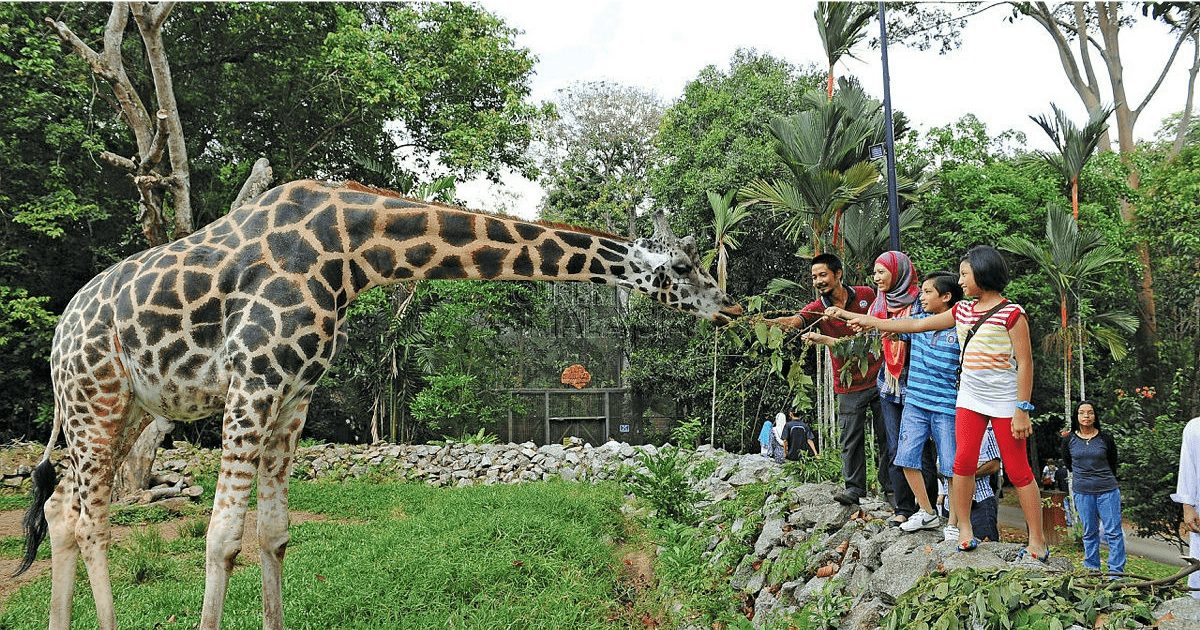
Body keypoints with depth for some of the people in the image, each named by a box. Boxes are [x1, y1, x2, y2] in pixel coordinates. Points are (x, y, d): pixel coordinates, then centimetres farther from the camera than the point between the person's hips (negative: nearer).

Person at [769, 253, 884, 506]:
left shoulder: (866, 294, -2)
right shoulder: (818, 308, -5)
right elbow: (794, 320, -24)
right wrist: (767, 322, -43)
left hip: (879, 378, 1)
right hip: (849, 386, 0)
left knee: (887, 433, 9)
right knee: (851, 438, 1)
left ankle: (890, 483, 24)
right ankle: (854, 487, 12)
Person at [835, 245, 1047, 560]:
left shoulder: (1011, 313, -9)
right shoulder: (962, 311, 10)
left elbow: (1025, 363, -11)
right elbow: (917, 325, 14)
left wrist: (1022, 410, -14)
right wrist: (869, 321, 13)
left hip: (1004, 401, -6)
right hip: (969, 399, 6)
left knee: (1018, 471, 0)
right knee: (963, 463, -1)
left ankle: (1038, 543, 10)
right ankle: (965, 532, 10)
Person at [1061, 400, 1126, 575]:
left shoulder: (1105, 438, -2)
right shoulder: (1069, 440, 0)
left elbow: (1113, 464, 12)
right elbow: (1067, 464, 17)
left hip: (1107, 490, -1)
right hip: (1082, 493, 1)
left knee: (1113, 532, 0)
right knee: (1089, 533, 10)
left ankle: (1117, 571, 6)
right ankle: (1092, 570, 18)